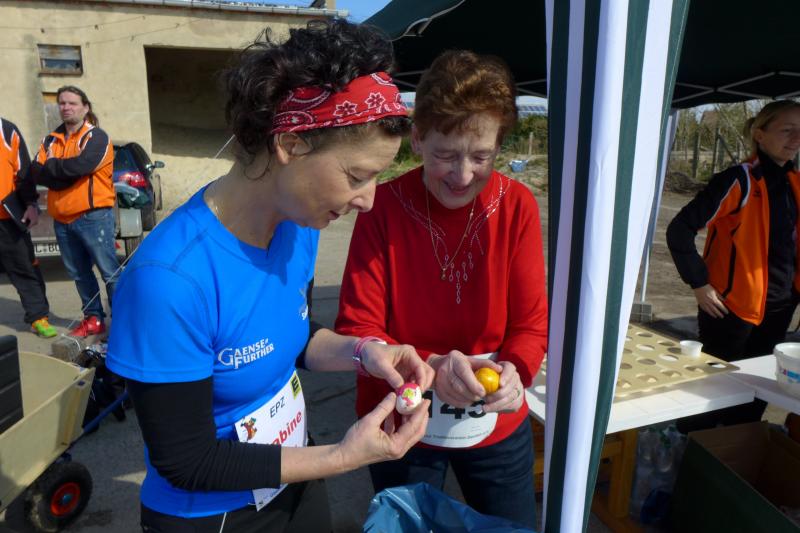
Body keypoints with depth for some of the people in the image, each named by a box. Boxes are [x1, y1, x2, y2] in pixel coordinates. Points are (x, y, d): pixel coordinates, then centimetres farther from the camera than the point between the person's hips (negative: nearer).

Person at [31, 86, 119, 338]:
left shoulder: (96, 137, -4)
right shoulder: (51, 140, 15)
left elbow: (80, 166, -21)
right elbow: (36, 172, 3)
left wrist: (52, 165, -4)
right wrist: (65, 171, -12)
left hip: (93, 216, -7)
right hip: (62, 219, 7)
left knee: (110, 271, -4)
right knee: (79, 273, 13)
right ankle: (94, 318, 24)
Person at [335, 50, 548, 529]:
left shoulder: (518, 206, -11)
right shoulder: (384, 207, -17)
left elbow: (532, 323, -8)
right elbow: (356, 329, -17)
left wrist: (514, 370, -29)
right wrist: (429, 366, -34)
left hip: (498, 426, 2)